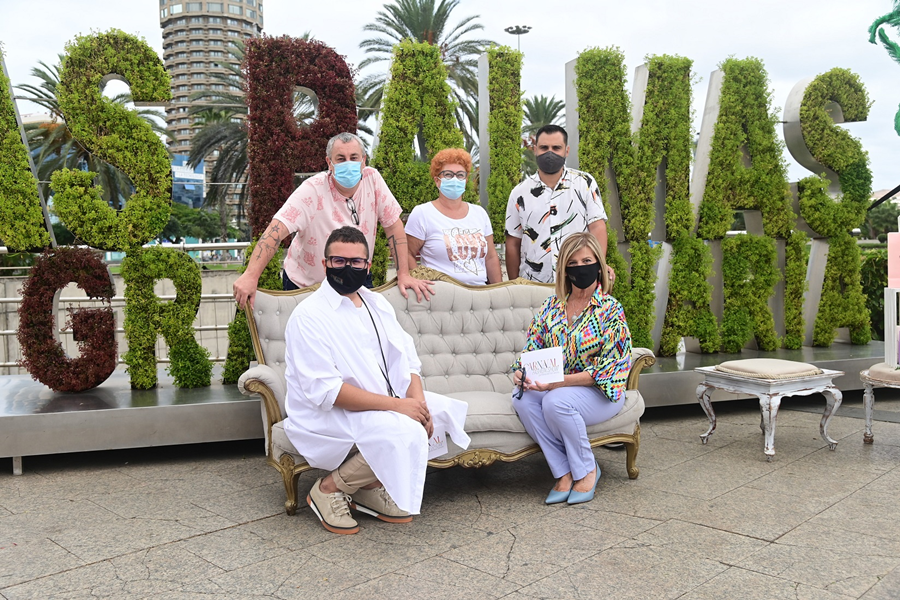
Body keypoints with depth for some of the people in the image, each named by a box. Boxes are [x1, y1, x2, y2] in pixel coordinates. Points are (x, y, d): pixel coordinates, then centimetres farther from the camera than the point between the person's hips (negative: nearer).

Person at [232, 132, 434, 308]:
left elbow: (393, 225, -6)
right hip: (307, 285, -3)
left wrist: (404, 274, -9)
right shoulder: (312, 190, -21)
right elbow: (277, 230, -30)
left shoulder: (372, 179, -11)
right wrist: (251, 276, -40)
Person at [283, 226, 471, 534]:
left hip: (385, 407, 8)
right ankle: (330, 488, -6)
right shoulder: (308, 316, -14)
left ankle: (370, 485, 1)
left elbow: (407, 361, 9)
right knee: (406, 434, -30)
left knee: (446, 410, -5)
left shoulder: (377, 304, 11)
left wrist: (417, 401, -13)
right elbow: (325, 390, -22)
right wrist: (395, 404, -27)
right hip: (327, 419, -8)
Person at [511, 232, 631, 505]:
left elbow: (602, 369, -16)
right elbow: (532, 348, 9)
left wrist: (555, 382, -26)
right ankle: (564, 472, -14)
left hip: (601, 392, -5)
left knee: (557, 400, -33)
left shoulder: (610, 309, -9)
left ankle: (587, 470, -8)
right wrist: (522, 373, -14)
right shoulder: (550, 306, 7)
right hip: (554, 387, 5)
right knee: (522, 398, -25)